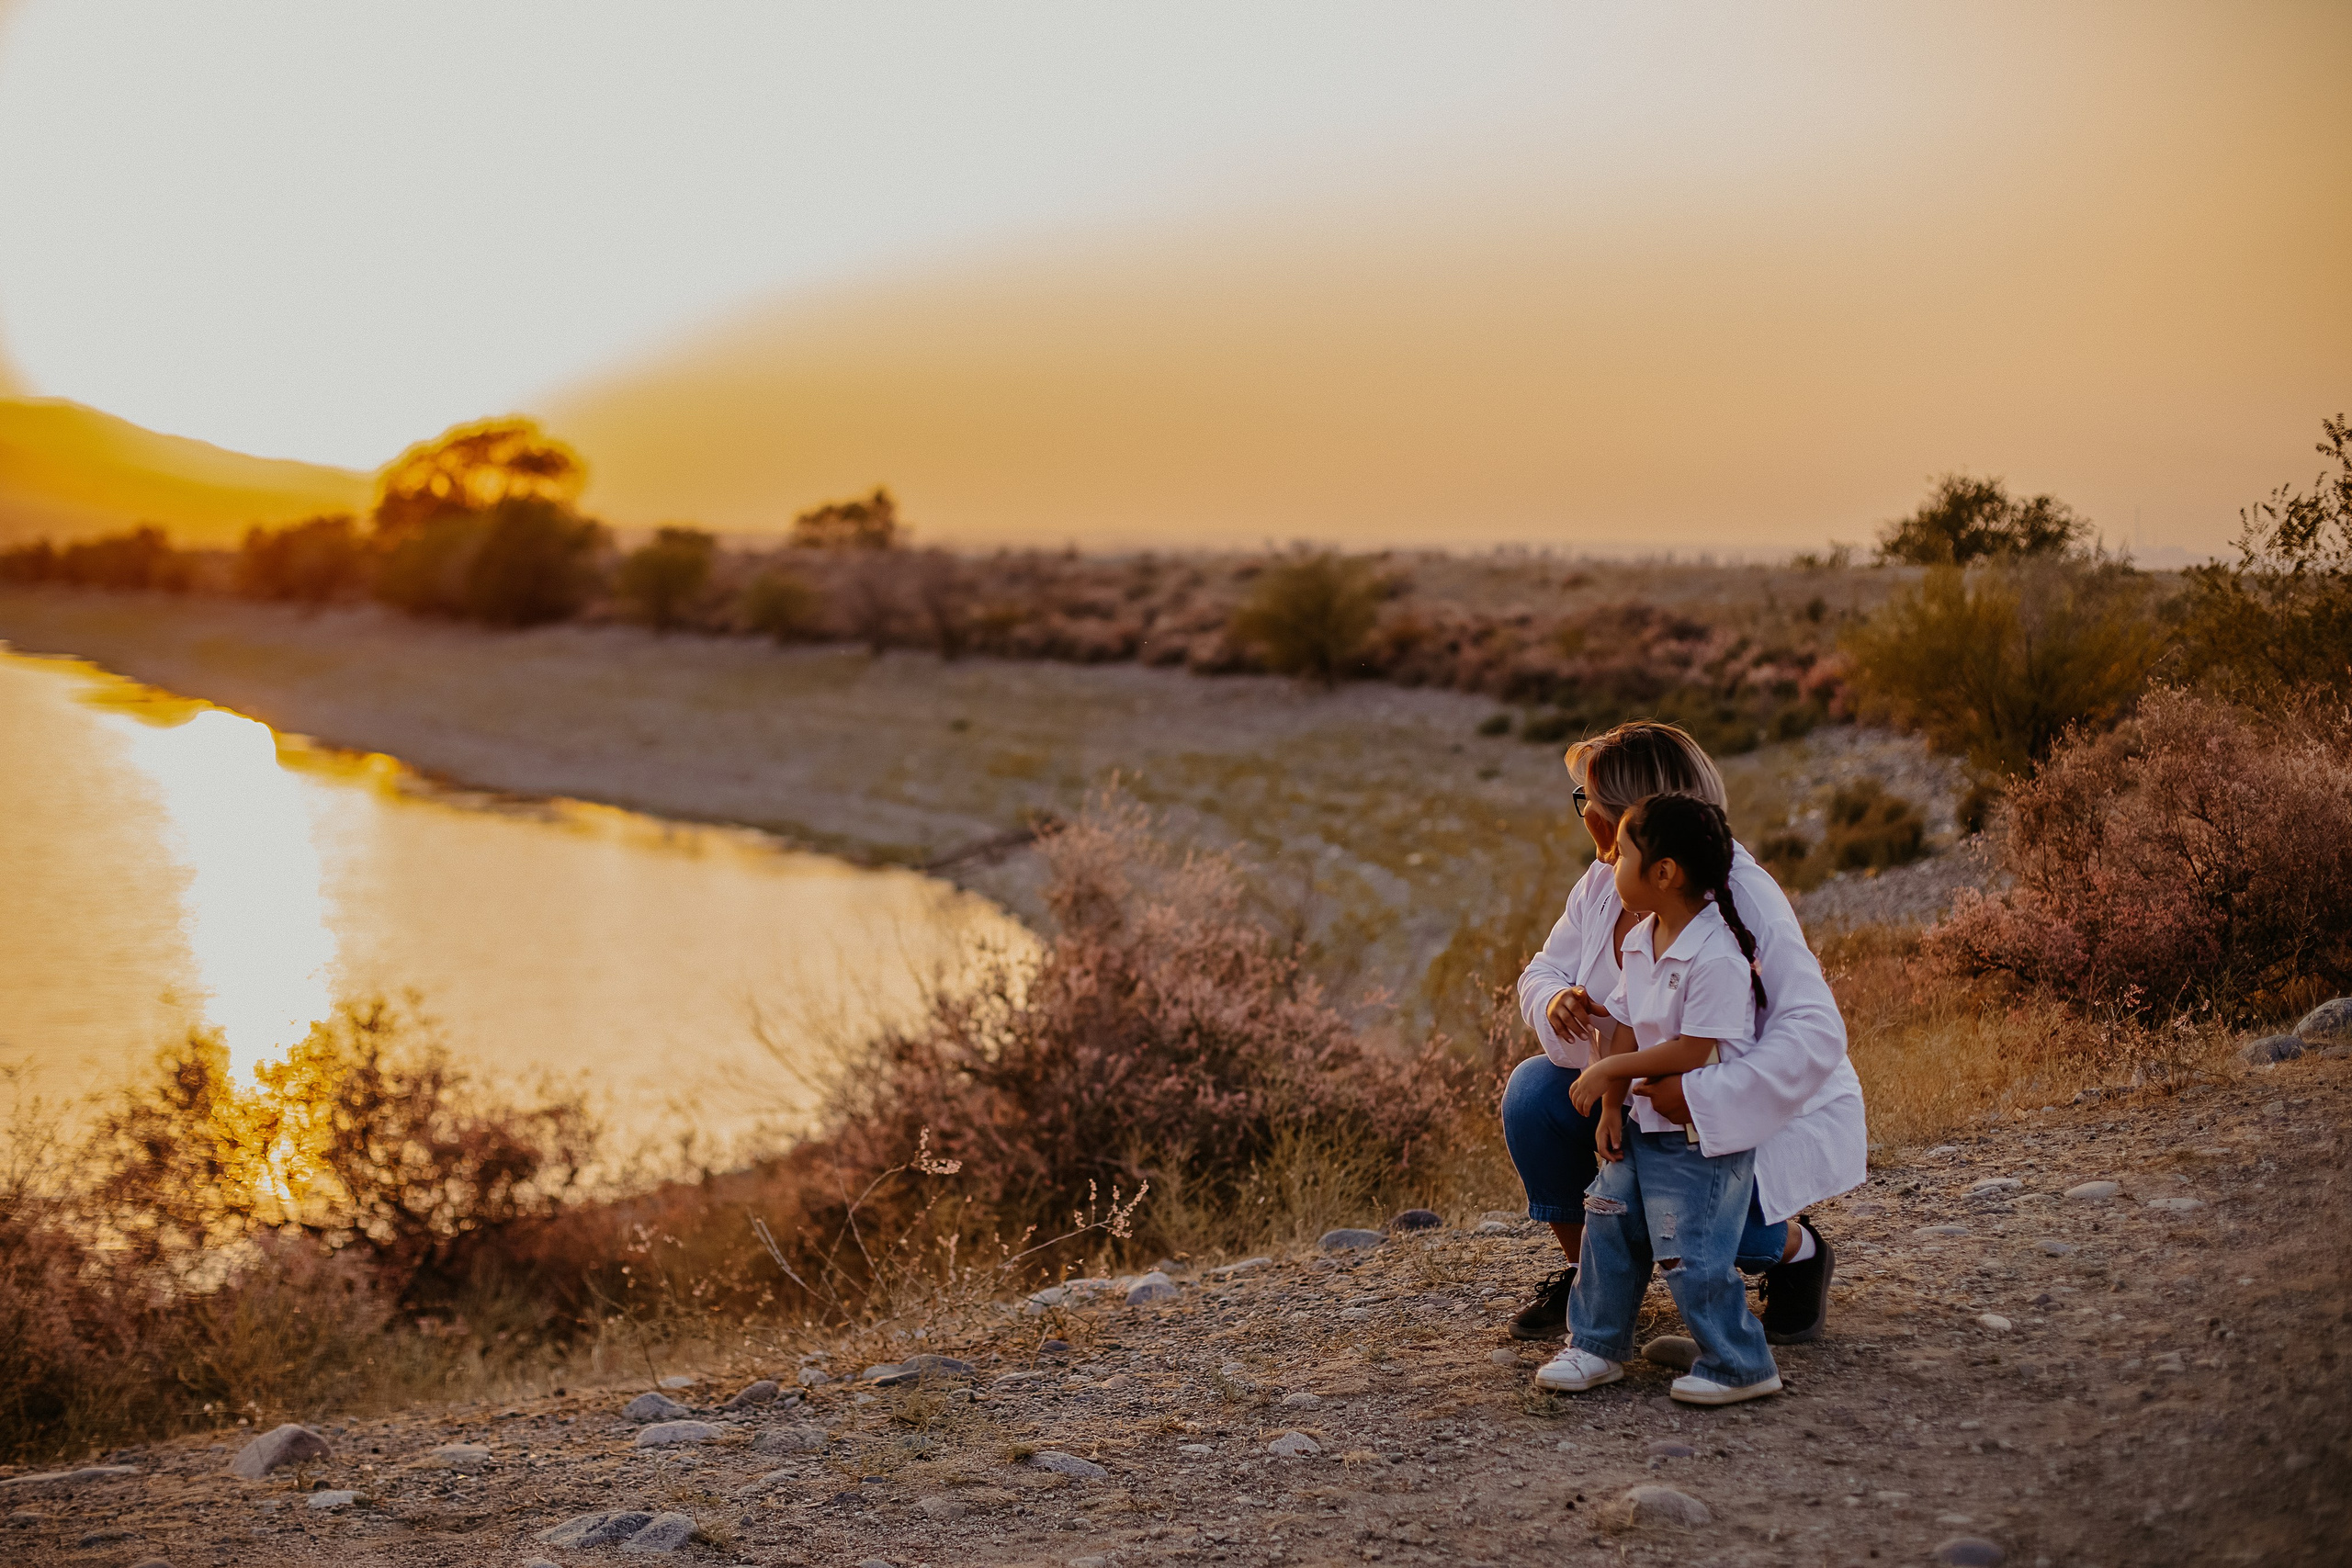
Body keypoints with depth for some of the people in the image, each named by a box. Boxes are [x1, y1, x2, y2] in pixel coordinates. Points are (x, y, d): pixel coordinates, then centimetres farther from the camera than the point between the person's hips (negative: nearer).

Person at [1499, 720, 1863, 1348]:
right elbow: (1543, 970, 4)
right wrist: (1556, 1000, -23)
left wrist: (1704, 1098, -46)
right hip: (1644, 1095, 7)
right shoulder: (1604, 885, -6)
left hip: (1769, 1113, -7)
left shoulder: (1743, 899, -29)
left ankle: (1799, 1250, 4)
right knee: (1534, 1089, -12)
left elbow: (1815, 1035, -36)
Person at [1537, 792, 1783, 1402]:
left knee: (1690, 1255, -8)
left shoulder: (1716, 956, -23)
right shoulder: (1640, 941, 5)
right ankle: (1596, 1345, 26)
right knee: (1608, 1225, 11)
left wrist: (1610, 1070, -18)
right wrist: (1611, 1110, 0)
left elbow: (1693, 1051, -24)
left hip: (1705, 1137, -9)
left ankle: (1741, 1366, 9)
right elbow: (1629, 1029, 7)